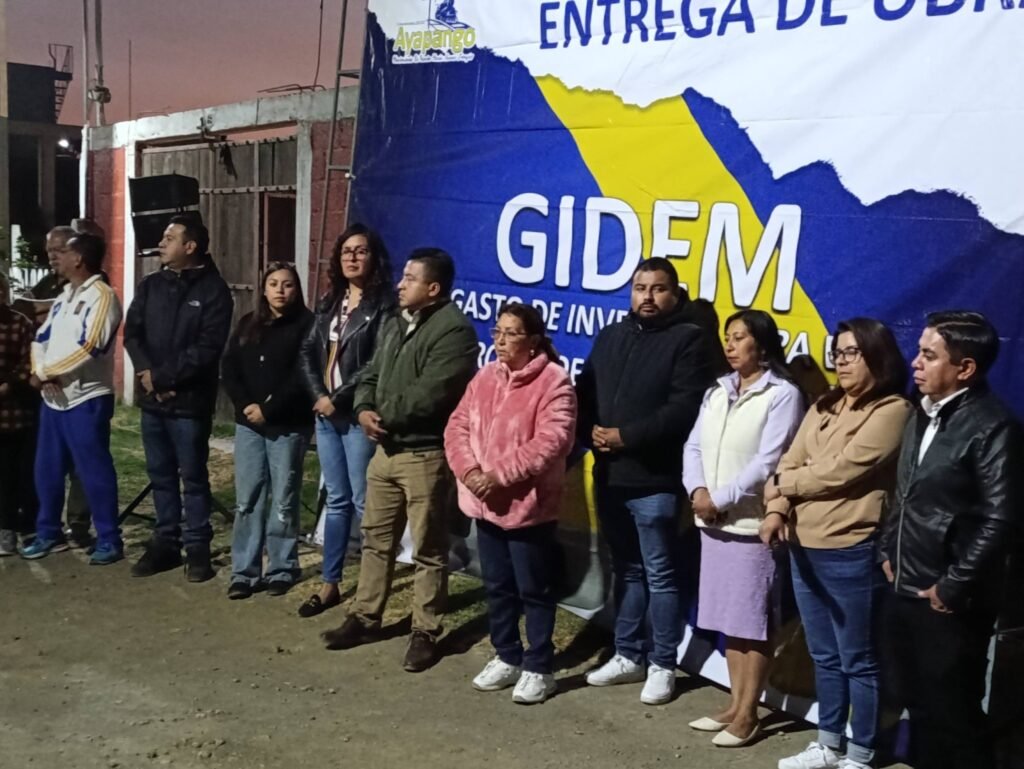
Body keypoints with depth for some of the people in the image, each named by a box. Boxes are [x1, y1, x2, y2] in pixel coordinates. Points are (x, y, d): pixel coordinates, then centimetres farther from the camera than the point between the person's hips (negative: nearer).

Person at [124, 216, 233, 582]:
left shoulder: (213, 289, -7)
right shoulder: (150, 285, 11)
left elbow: (207, 348, -14)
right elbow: (132, 333, 7)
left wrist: (162, 376, -14)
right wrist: (146, 372, -11)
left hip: (190, 399, -6)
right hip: (152, 398, 6)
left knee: (193, 475, 2)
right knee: (160, 473, 12)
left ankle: (197, 546, 11)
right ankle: (165, 541, 23)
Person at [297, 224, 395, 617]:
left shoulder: (384, 304, -7)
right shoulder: (330, 301, 14)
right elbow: (308, 351, 11)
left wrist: (339, 398, -14)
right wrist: (318, 395, -4)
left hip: (358, 415, -6)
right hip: (325, 412, 7)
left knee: (363, 501, -2)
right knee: (336, 500, 13)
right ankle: (330, 583, 20)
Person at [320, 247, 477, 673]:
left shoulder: (453, 330, -16)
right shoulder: (394, 324, 15)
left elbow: (428, 395, -24)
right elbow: (371, 375, 16)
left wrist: (383, 415, -11)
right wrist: (364, 409, -6)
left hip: (425, 454, -9)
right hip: (386, 448, 9)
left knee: (427, 549, 3)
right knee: (376, 538, 17)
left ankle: (425, 633, 13)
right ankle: (365, 617, 30)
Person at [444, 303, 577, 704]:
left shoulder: (554, 382, -12)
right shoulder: (485, 377, 10)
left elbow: (550, 442, -21)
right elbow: (457, 426, 7)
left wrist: (499, 475, -21)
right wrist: (469, 470, -11)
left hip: (527, 506, -7)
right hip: (485, 503, 7)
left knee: (534, 590, 5)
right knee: (497, 586, 17)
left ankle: (539, 668, 18)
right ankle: (506, 657, 32)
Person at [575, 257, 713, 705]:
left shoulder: (688, 339, -5)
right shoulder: (610, 336, 15)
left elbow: (684, 408, -16)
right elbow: (584, 392, 13)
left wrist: (626, 436, -18)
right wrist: (591, 431, -6)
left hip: (655, 479, -6)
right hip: (609, 475, 6)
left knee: (660, 575, 3)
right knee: (625, 570, 16)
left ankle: (663, 665, 14)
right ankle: (628, 656, 27)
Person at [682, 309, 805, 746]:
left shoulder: (782, 395, -8)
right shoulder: (717, 392, 12)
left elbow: (766, 462, -15)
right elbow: (693, 446, 8)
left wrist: (719, 499, -15)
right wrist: (697, 490, -9)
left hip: (752, 523, -6)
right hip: (714, 522, 7)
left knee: (753, 622, 2)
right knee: (729, 618, 13)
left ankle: (748, 714, 12)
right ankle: (734, 704, 24)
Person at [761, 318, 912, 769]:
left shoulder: (892, 410, -10)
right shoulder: (824, 407, 13)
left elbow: (842, 470, -17)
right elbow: (791, 461, 5)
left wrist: (781, 486, -4)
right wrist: (777, 508, -13)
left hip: (852, 554, -7)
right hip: (804, 548, 7)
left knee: (858, 661, 7)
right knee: (825, 658, 19)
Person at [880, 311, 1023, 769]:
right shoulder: (922, 416, 11)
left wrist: (954, 587, -17)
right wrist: (889, 553, 12)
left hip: (949, 604, -8)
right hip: (905, 593, 8)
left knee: (954, 715, 3)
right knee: (919, 707, 18)